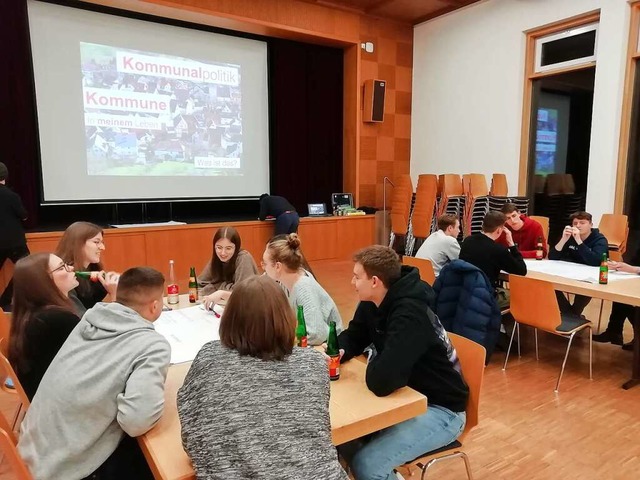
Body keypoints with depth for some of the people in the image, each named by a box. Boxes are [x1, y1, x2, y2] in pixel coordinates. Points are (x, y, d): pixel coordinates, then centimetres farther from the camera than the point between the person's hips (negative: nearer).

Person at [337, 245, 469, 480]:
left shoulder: (410, 315, -32)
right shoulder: (373, 302, -4)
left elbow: (381, 382, -38)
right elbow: (353, 337, 10)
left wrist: (371, 360, -15)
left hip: (440, 409, -8)